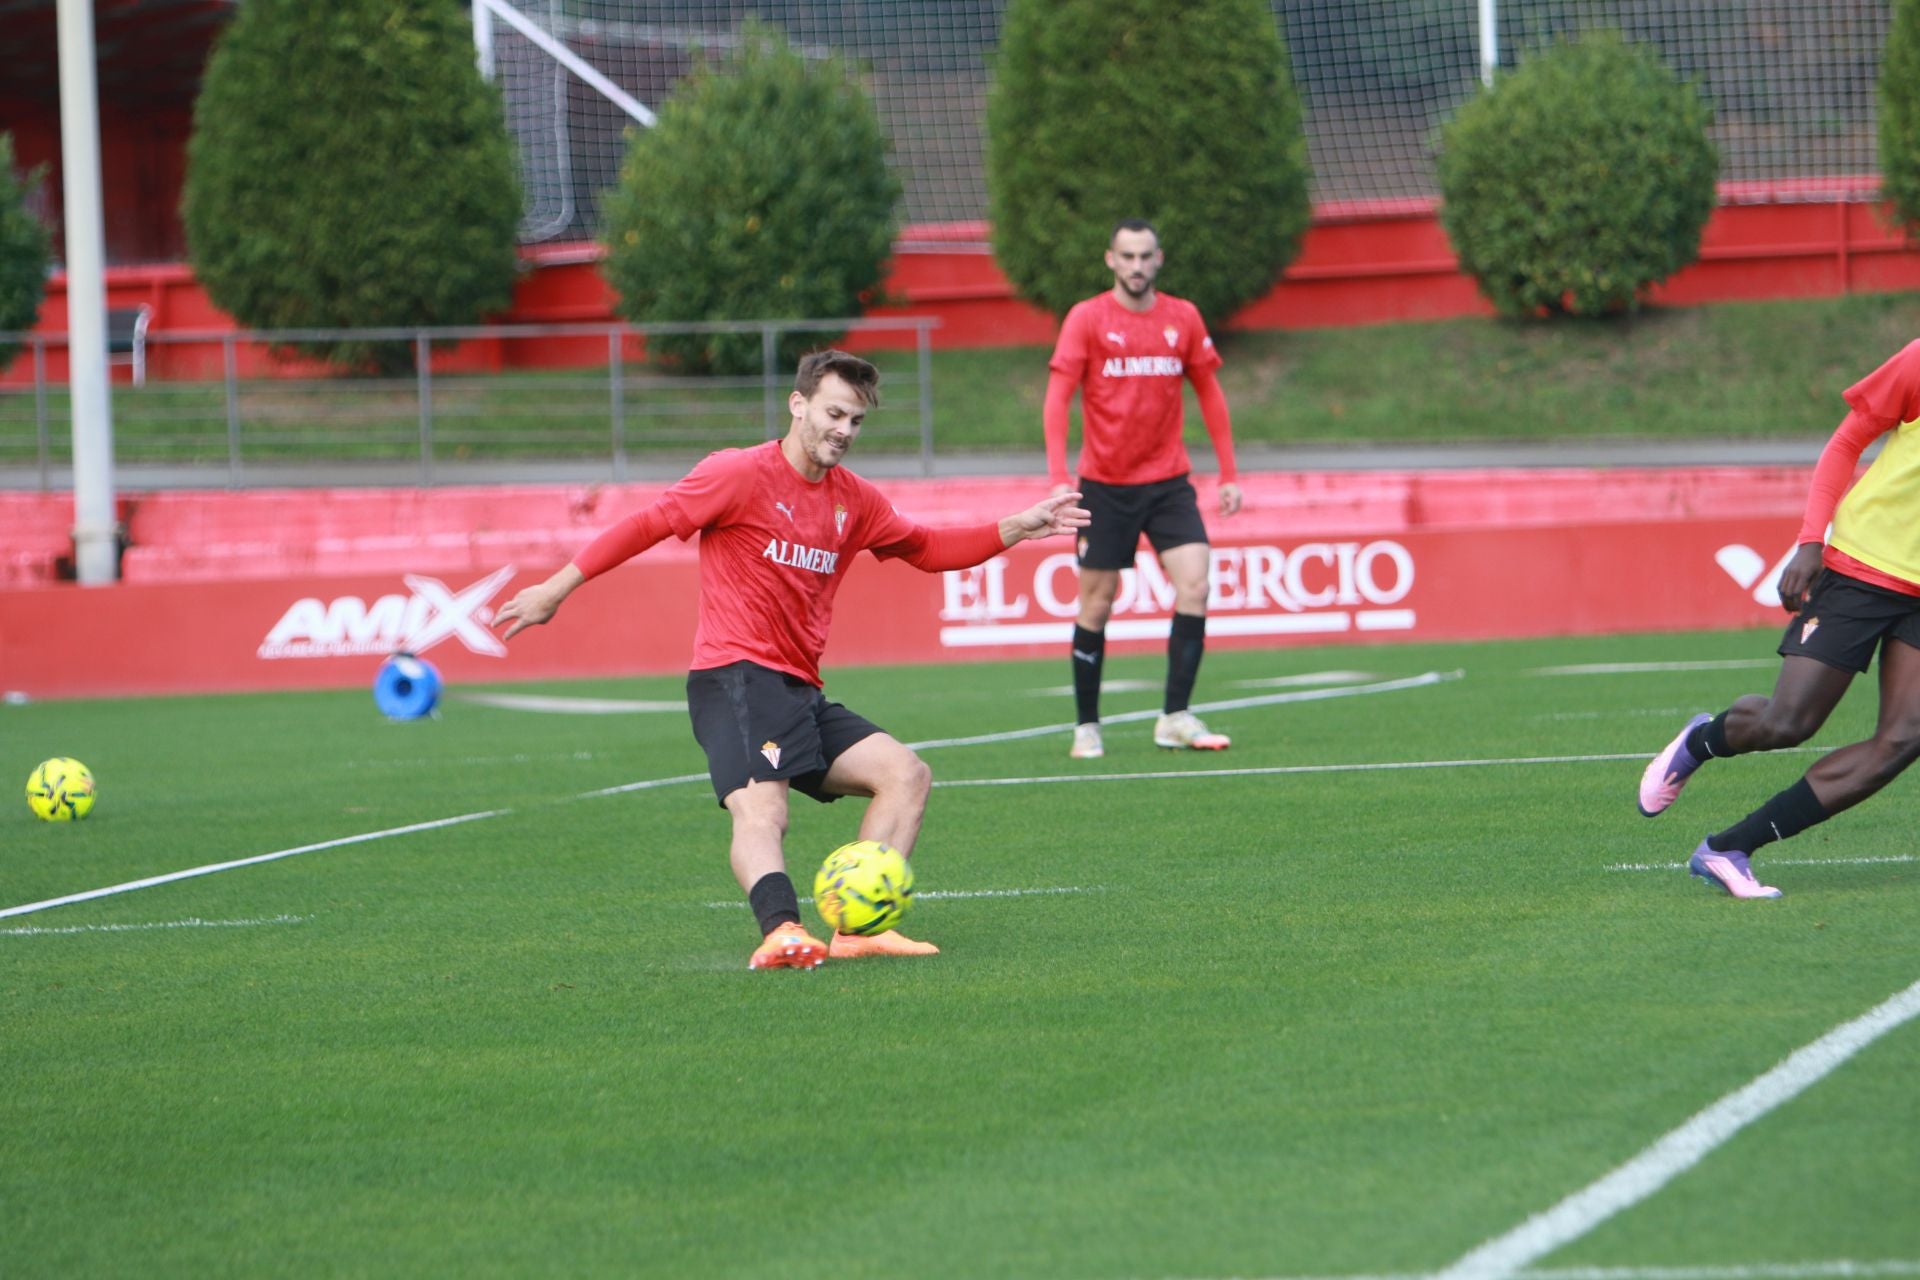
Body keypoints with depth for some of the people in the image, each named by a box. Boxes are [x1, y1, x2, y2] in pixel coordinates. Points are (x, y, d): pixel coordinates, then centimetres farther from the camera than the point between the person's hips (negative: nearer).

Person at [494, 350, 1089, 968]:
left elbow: (927, 548, 29)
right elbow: (650, 524, -5)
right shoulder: (742, 475, -6)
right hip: (735, 678, -8)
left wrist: (1017, 529, 19)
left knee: (906, 774, -2)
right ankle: (781, 931, -51)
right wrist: (557, 588, -6)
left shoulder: (853, 500, 15)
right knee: (761, 813, -28)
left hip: (799, 689, 8)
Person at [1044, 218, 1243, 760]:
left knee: (1194, 581, -14)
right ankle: (1086, 726, 14)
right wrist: (1058, 478, -19)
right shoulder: (1086, 319, -4)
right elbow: (1057, 398, -9)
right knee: (1097, 602, 2)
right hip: (1105, 485, -2)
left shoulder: (1183, 318, 5)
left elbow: (1209, 393, 13)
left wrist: (1228, 472, 8)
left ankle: (1175, 717, -11)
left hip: (1168, 481, 2)